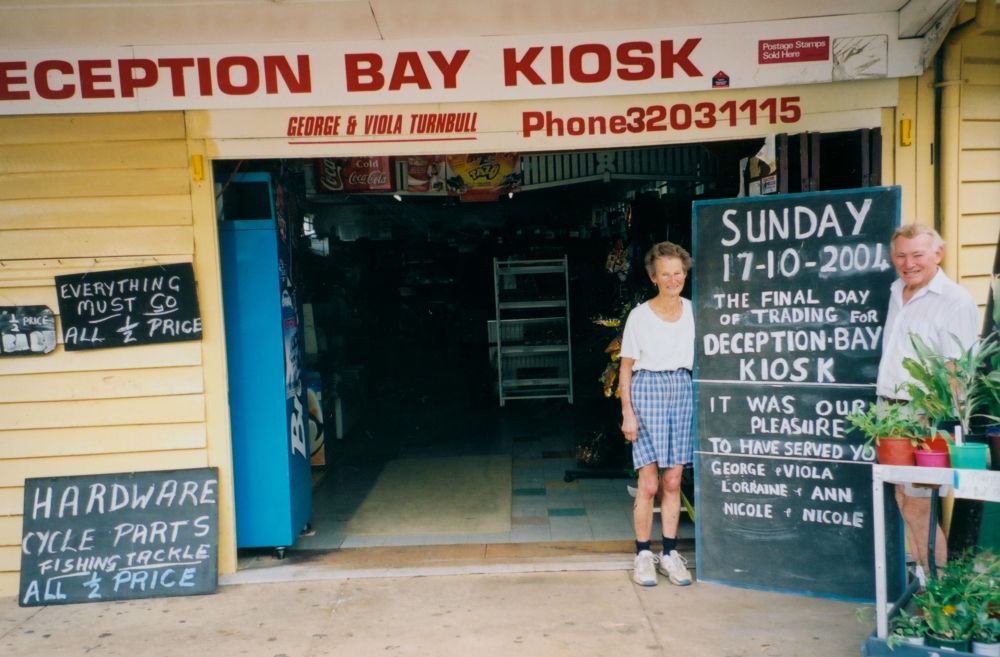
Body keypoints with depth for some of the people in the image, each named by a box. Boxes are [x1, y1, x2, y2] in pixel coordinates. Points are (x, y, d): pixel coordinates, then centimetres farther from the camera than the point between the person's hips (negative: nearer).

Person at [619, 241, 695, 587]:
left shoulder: (693, 311, 6)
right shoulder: (639, 315, -3)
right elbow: (626, 368, 0)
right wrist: (627, 412, -6)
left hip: (682, 390, 3)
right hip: (648, 390, -3)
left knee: (673, 481, 9)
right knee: (649, 484, -3)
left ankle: (670, 553, 19)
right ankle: (643, 554, 10)